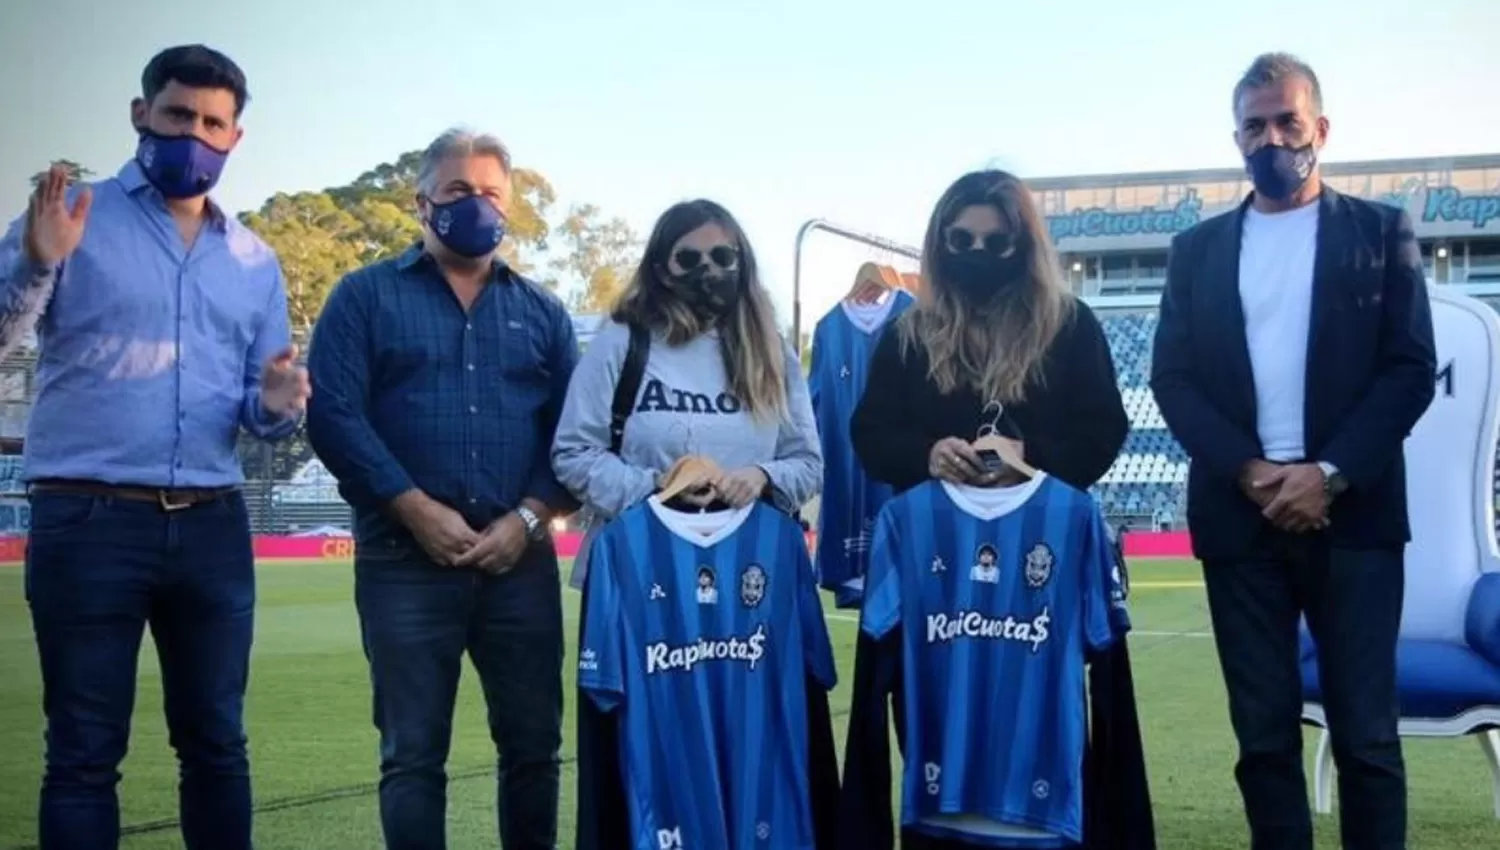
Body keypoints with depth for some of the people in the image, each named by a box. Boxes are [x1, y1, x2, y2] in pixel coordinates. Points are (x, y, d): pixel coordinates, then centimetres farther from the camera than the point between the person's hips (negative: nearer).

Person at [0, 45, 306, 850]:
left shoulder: (254, 262, 15)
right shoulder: (73, 217, 3)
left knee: (216, 743, 10)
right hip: (86, 520, -3)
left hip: (211, 526, 4)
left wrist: (277, 403, -8)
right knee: (85, 751, 2)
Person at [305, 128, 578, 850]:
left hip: (520, 562, 3)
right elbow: (332, 413, -6)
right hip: (405, 561, -2)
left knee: (533, 743, 8)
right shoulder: (366, 295, 6)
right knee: (412, 754, 3)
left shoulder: (542, 312, 15)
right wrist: (418, 510, -13)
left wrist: (527, 518, -8)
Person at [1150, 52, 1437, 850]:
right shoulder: (1198, 249, 13)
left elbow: (1412, 367, -1)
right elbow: (1173, 378, 5)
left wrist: (1330, 473, -13)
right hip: (1240, 515, 2)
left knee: (1366, 732, 0)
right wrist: (1251, 473, -10)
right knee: (1264, 732, 5)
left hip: (1352, 512, -2)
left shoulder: (1380, 231, 7)